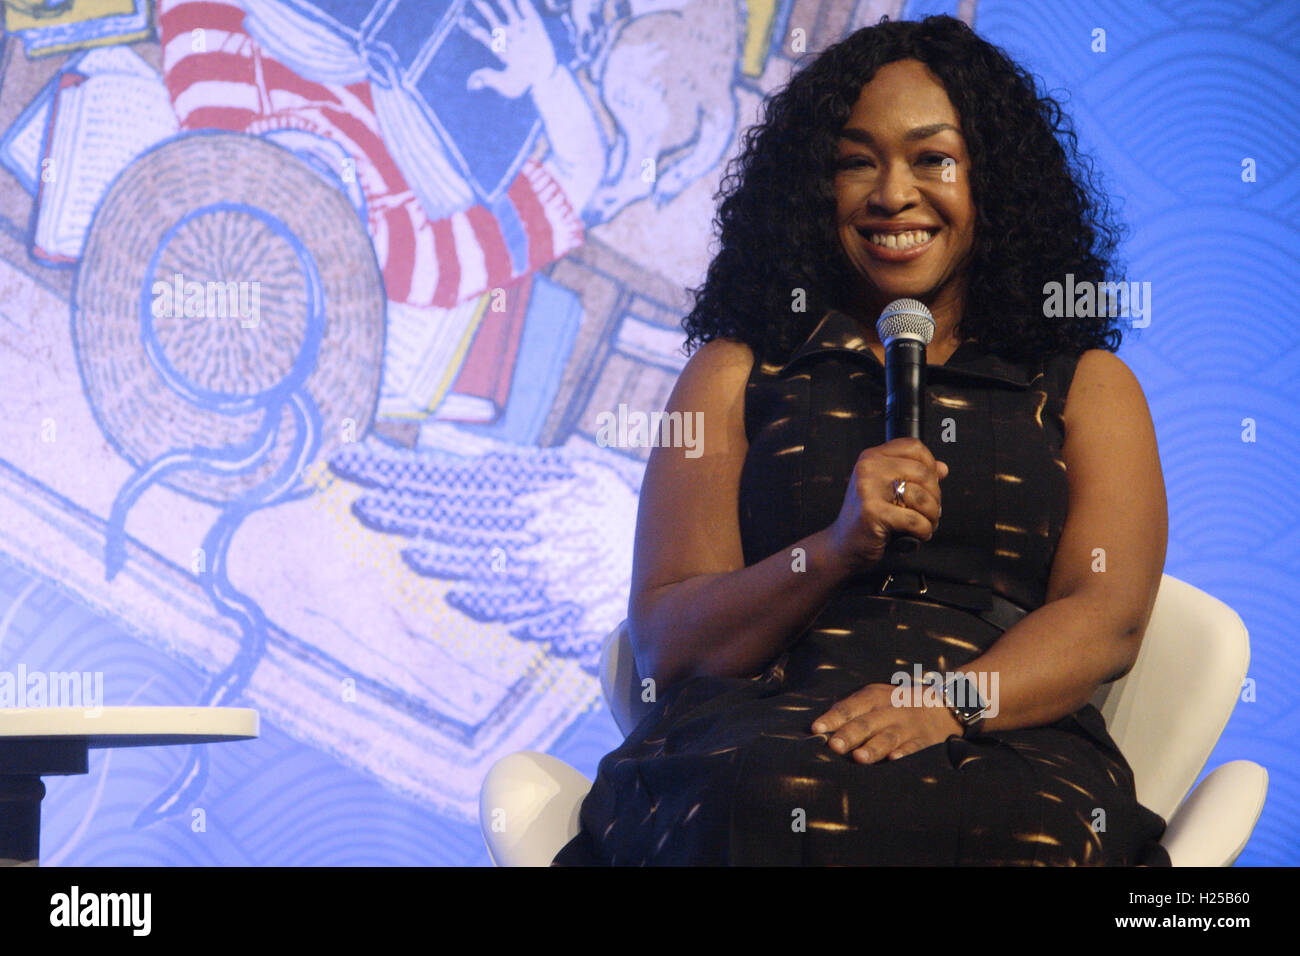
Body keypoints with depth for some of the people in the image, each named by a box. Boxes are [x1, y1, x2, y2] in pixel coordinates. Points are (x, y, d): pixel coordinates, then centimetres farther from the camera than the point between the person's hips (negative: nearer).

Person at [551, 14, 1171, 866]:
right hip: (760, 730, 0)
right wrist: (837, 549, -9)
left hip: (1008, 742, 0)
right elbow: (664, 642, 10)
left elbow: (1110, 619, 4)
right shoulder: (737, 373, 20)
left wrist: (951, 700, -17)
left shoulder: (1088, 386, 22)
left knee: (1040, 830, -38)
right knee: (776, 806, -38)